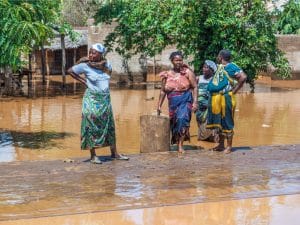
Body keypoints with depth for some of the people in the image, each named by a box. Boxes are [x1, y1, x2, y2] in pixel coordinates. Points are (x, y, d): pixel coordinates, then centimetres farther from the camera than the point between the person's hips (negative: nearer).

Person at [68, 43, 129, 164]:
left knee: (109, 126, 9)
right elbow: (70, 71, 1)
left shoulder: (106, 64, 0)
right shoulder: (85, 65, -7)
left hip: (105, 99, 4)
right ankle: (93, 156, 4)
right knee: (92, 126, -2)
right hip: (92, 99, -4)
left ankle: (114, 153, 19)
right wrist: (83, 81, -2)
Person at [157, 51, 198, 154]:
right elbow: (163, 91, 12)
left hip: (185, 101, -4)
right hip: (173, 103, 4)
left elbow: (194, 87, -2)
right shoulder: (167, 75, 6)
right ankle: (176, 142, 22)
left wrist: (195, 102, -11)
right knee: (174, 123, 5)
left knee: (182, 118, -23)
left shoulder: (188, 72, -1)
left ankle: (180, 145, -20)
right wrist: (159, 105, 11)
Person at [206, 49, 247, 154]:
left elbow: (243, 77, -22)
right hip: (216, 98, 9)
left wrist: (234, 90, -17)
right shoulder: (220, 67, 16)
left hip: (225, 98, -9)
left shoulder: (231, 67, -11)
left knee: (226, 123, -2)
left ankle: (229, 146, 5)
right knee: (219, 122, 14)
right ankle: (221, 145, 24)